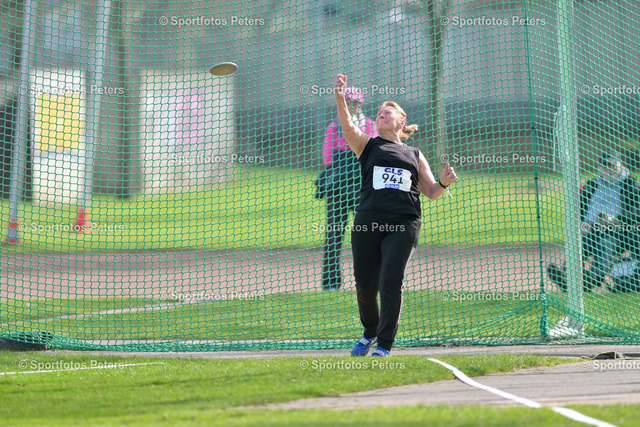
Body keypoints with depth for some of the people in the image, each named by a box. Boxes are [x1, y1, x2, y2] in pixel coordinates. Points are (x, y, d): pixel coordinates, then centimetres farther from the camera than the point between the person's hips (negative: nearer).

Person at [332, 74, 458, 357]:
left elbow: (430, 192, 21)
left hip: (403, 224, 0)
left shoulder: (414, 155, 20)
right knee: (365, 284, 3)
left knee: (391, 283, -11)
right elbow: (347, 127, -5)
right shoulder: (368, 145, 15)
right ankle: (370, 332, 29)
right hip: (368, 222, 0)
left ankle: (384, 345, -4)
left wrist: (444, 182, -2)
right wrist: (339, 98, -21)